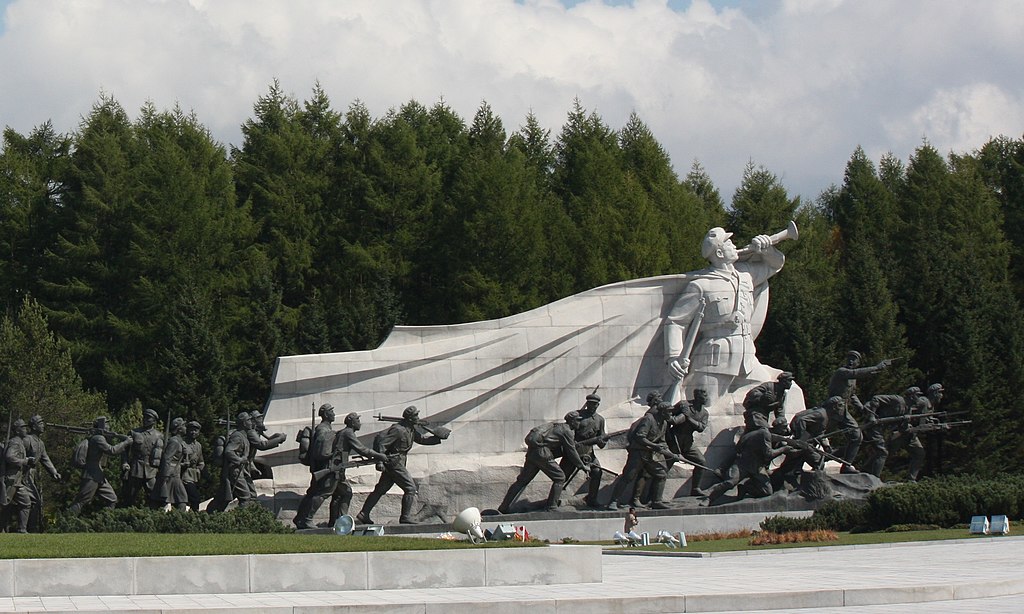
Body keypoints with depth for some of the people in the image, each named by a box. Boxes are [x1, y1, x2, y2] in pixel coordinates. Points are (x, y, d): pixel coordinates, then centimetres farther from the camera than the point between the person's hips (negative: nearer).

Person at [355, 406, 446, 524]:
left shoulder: (412, 429, 10)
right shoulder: (398, 430, -19)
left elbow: (422, 438, 21)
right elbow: (380, 442, -20)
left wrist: (438, 438, 9)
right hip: (394, 463, -10)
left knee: (380, 489, 10)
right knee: (410, 488, -6)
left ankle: (363, 515, 12)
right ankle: (405, 517, -2)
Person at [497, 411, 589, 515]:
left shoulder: (559, 426, 26)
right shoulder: (567, 431, -3)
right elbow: (572, 452, -1)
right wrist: (582, 466, 9)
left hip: (531, 452, 9)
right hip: (542, 453, -9)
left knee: (523, 480, 13)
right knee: (559, 478, 3)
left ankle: (504, 507, 12)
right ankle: (552, 507, 2)